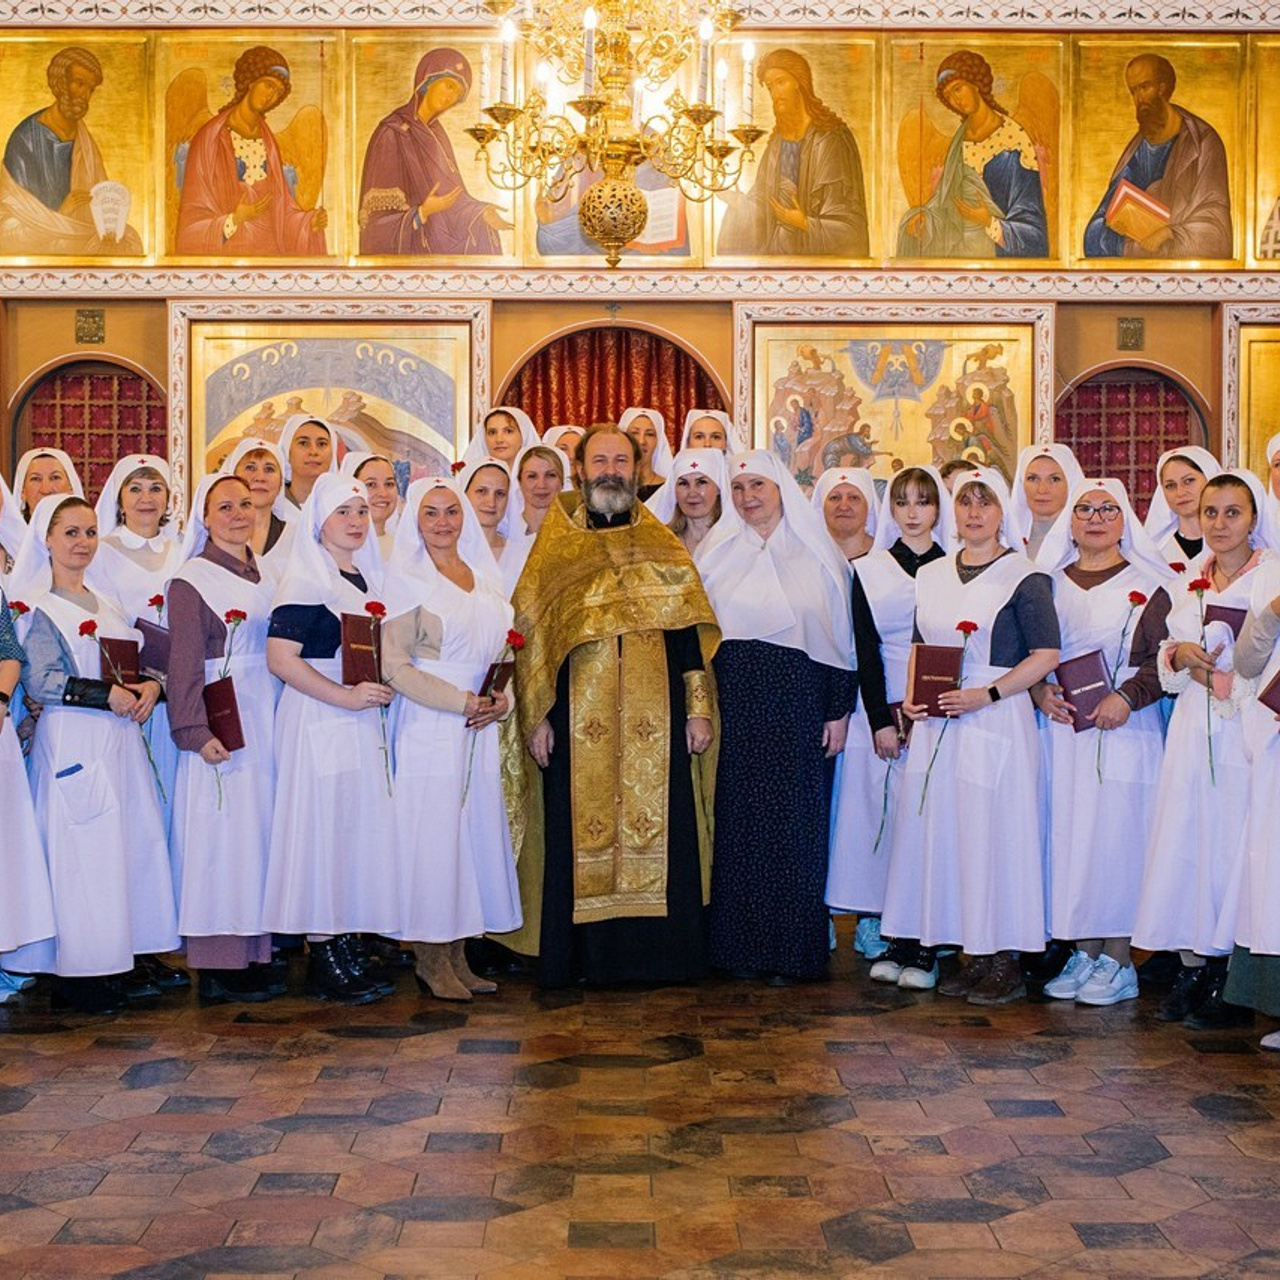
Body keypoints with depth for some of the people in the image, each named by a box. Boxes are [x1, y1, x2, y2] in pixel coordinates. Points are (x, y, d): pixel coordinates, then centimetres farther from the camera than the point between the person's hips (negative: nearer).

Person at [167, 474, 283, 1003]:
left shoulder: (266, 574, 14)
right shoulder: (192, 579, -4)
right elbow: (184, 664, -9)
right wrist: (197, 732, -18)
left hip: (268, 717, 6)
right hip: (222, 722, -6)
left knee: (262, 830, 7)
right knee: (223, 835, -5)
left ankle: (256, 953, 14)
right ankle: (218, 964, 1)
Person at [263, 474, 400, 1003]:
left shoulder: (368, 576, 15)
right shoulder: (305, 580, -9)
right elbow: (280, 659, -18)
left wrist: (381, 691, 9)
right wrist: (345, 696, -19)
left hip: (363, 721, 8)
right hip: (317, 720, -8)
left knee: (363, 826, 8)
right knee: (322, 828, -4)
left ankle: (351, 945, 16)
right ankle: (324, 958, 3)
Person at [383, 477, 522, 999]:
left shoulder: (485, 578, 13)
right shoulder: (408, 580, -4)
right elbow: (395, 664, -9)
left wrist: (504, 697, -1)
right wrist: (461, 701, -15)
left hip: (480, 727, 6)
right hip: (430, 727, -6)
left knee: (477, 832, 6)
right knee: (433, 835, -4)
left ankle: (458, 957, 14)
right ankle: (431, 959, 6)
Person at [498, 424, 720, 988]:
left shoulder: (664, 547, 12)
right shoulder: (555, 546, 8)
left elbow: (689, 630, 8)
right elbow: (528, 634, 4)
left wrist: (700, 707, 0)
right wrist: (535, 717, -3)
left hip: (654, 723, 1)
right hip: (579, 724, -1)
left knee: (657, 826, 1)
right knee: (580, 829, 0)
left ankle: (655, 952, 10)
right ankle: (584, 956, 8)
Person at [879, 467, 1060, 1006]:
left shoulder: (1024, 577, -3)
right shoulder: (931, 576, 15)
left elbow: (1046, 655, -8)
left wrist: (986, 694, -17)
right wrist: (911, 697, 4)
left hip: (996, 720, -6)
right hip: (937, 723, 6)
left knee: (994, 833, -5)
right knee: (941, 832, 5)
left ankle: (1006, 964, 5)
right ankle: (975, 957, 15)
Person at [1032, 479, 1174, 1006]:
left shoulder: (1146, 584, 2)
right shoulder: (1049, 582, 14)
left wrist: (1128, 696, -16)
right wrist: (1039, 689, -3)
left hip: (1123, 731, -4)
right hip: (1060, 729, 4)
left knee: (1116, 837, -5)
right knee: (1066, 837, 3)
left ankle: (1118, 961, 4)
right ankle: (1083, 953, 13)